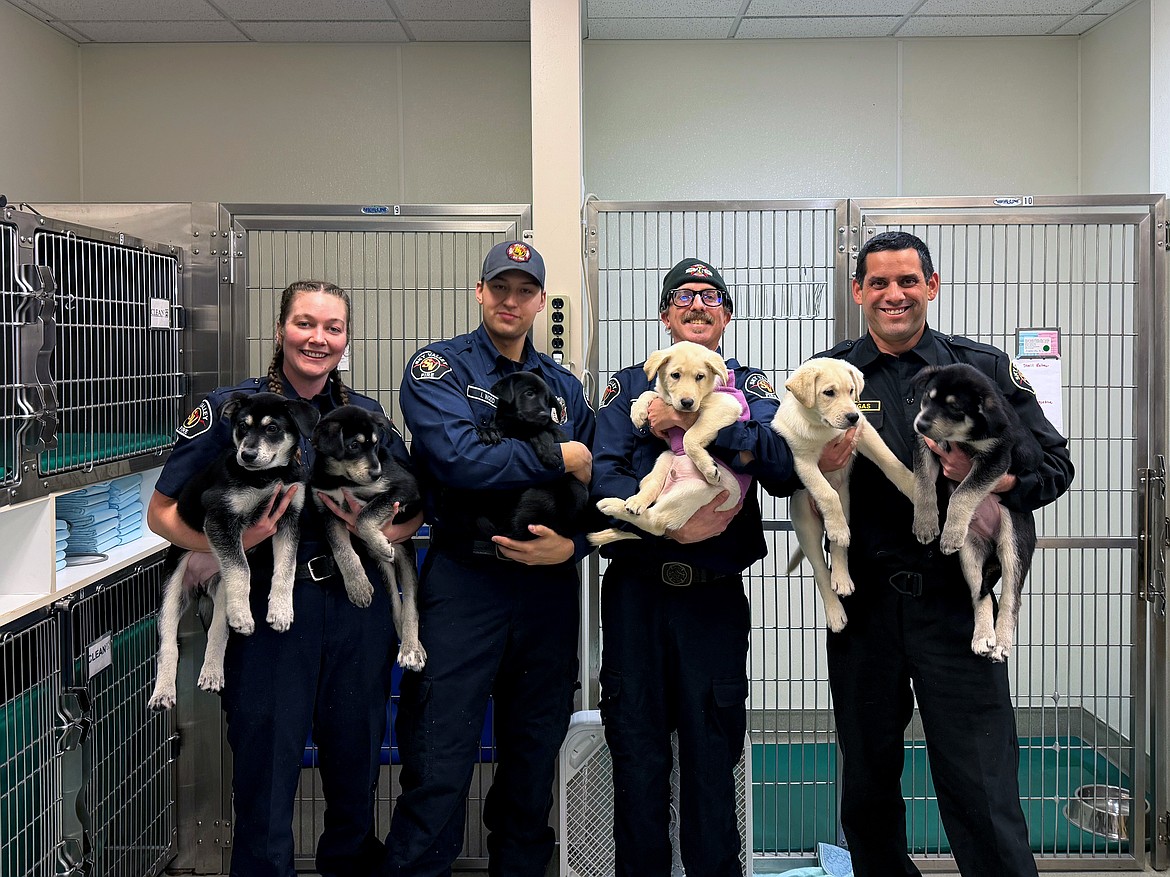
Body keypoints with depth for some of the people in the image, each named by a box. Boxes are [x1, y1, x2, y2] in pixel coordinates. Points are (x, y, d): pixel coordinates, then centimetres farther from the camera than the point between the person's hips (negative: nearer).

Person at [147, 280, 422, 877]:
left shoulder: (365, 414, 9)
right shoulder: (231, 406, -1)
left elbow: (413, 510, 14)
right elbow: (162, 511, -2)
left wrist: (380, 530, -8)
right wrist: (233, 542, -19)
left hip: (358, 609, 3)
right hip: (269, 607, -3)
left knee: (356, 774, 13)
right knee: (266, 778, 4)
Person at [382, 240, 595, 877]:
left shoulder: (564, 387, 13)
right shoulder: (439, 367, -1)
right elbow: (458, 460, -19)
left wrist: (570, 545, -10)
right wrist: (559, 458, -11)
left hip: (546, 584, 5)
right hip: (462, 582, -4)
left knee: (534, 762, 15)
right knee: (438, 774, -4)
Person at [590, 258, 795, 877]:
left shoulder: (750, 389, 9)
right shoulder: (630, 385, 10)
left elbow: (785, 471, -9)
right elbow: (602, 475, -4)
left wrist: (696, 419, -20)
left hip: (716, 594, 0)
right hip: (636, 589, 0)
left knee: (712, 754, 5)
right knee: (638, 750, 5)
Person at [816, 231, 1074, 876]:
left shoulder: (984, 368, 4)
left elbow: (1054, 463, 4)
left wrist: (992, 478, -16)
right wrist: (815, 465, -14)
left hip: (956, 601, -2)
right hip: (864, 603, 2)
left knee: (982, 794, -2)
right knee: (867, 789, 15)